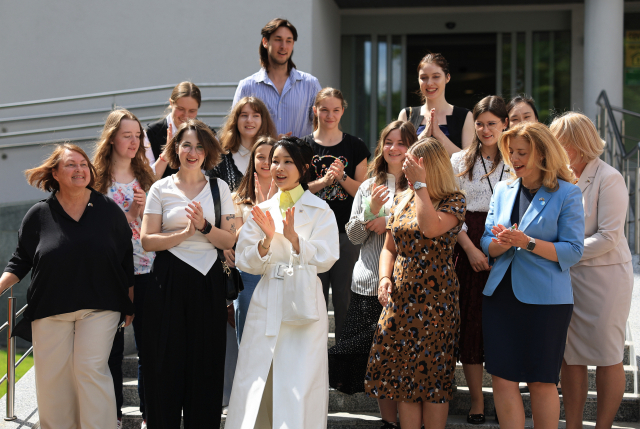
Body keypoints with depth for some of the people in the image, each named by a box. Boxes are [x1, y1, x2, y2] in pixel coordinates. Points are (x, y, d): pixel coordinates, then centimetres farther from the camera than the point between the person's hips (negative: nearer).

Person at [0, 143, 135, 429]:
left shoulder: (109, 209, 3)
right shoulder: (39, 215, 3)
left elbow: (127, 260, 8)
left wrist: (130, 305, 8)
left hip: (99, 308, -1)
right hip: (49, 310, 1)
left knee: (91, 370, -9)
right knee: (51, 376, 3)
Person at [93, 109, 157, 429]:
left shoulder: (146, 175, 8)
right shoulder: (97, 177, 0)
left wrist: (146, 209, -8)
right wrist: (130, 212, -11)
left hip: (145, 270, 2)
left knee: (148, 343, 4)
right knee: (113, 346, 6)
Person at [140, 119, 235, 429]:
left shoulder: (219, 188, 8)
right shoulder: (161, 189, 4)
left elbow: (229, 240, 3)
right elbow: (147, 240, -4)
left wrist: (204, 226, -14)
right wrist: (185, 233, -16)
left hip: (208, 282, 1)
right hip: (169, 281, -1)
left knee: (206, 361, 3)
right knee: (168, 360, 1)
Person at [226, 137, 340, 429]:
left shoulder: (319, 211, 2)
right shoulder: (262, 211, 11)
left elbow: (324, 260, -7)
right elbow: (245, 262, 6)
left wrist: (293, 238, -20)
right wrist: (267, 239, -12)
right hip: (266, 303, 3)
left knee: (299, 381, -5)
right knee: (256, 380, 1)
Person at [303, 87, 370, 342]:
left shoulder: (355, 146, 5)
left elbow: (362, 191, 3)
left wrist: (342, 177, -15)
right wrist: (323, 181, -15)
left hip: (346, 231, 0)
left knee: (345, 297, 2)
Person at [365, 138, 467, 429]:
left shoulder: (454, 200, -7)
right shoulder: (402, 199, 11)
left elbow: (431, 228, -28)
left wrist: (420, 184, -21)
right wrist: (384, 278, 0)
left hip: (435, 301, -6)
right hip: (400, 300, 6)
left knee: (432, 378, 0)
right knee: (403, 376, 7)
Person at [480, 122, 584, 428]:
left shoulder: (566, 193, -3)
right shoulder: (503, 191, 12)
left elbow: (573, 251, -9)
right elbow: (487, 243, 11)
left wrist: (527, 242, -19)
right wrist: (501, 244, -13)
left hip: (545, 299, -4)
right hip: (500, 295, 4)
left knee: (541, 381, 4)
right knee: (502, 377, 2)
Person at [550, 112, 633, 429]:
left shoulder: (608, 178, -11)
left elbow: (608, 237, -16)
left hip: (604, 275, -6)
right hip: (567, 276, 6)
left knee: (607, 356, 2)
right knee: (570, 355, 7)